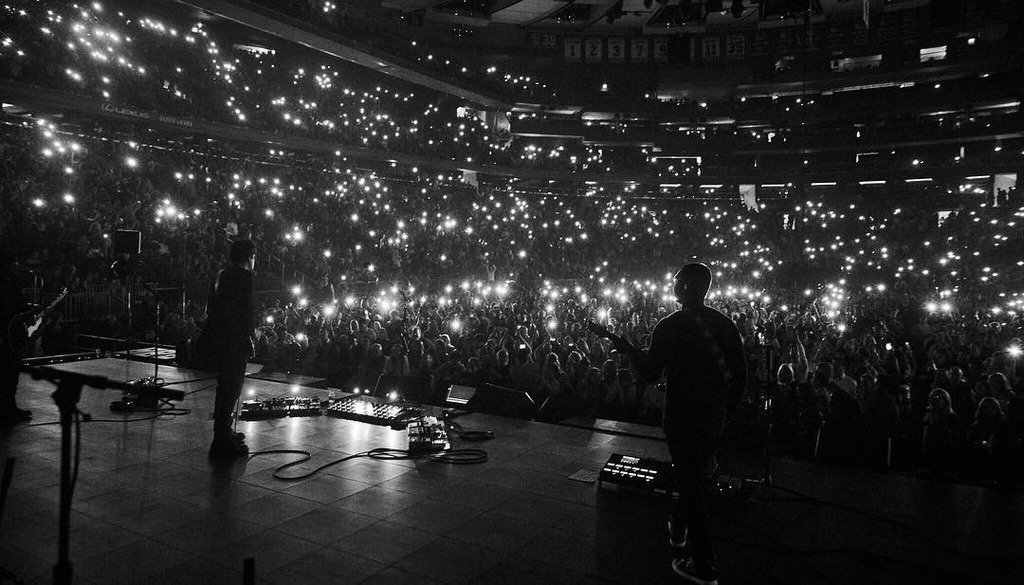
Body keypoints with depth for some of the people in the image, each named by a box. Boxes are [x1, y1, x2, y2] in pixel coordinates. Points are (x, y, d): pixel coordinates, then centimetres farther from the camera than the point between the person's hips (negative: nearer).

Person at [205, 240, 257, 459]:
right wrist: (249, 336, -14)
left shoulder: (220, 276, 14)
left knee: (226, 386, 20)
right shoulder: (243, 277, -13)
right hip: (236, 340, -9)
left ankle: (224, 432, 33)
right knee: (232, 388, -5)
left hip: (220, 338, 9)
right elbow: (246, 310, -19)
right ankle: (223, 442, -2)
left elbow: (211, 309, 18)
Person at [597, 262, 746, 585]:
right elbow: (740, 376, 3)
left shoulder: (669, 326, -14)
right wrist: (726, 410, 16)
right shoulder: (725, 324, 0)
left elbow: (649, 374, -9)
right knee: (696, 477, 24)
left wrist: (626, 347, 4)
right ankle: (679, 528, 44)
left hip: (682, 419, -5)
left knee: (690, 485, 3)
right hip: (715, 419, 6)